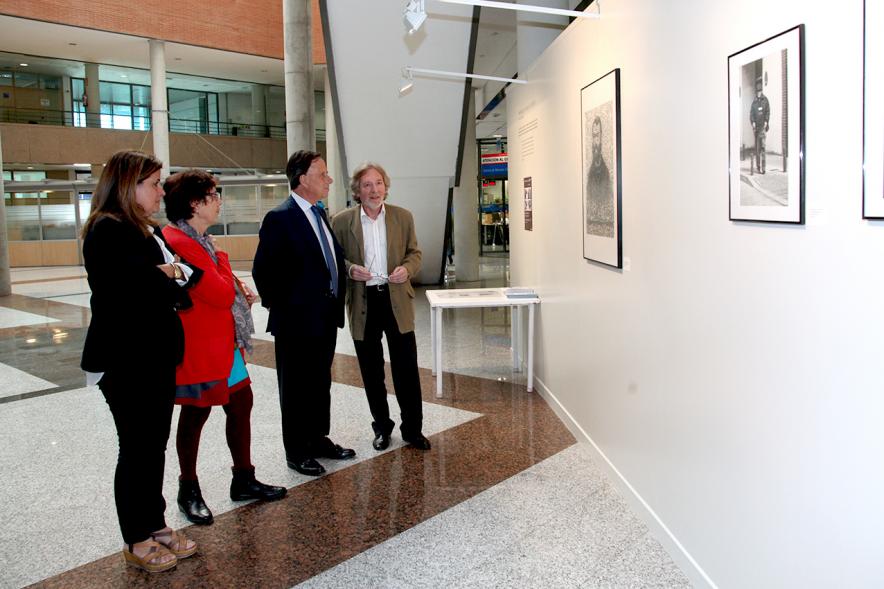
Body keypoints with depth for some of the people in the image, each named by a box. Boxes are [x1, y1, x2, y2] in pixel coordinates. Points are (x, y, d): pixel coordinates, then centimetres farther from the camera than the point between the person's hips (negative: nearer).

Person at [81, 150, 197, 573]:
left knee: (155, 444, 15)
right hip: (125, 360, -8)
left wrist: (170, 277, -12)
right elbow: (137, 289, -25)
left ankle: (155, 525, 29)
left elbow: (175, 288, 10)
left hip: (155, 356, 8)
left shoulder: (147, 230, 12)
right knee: (136, 448, 3)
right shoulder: (109, 231, -15)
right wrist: (171, 276, -8)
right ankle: (137, 542, 19)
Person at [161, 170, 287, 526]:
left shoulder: (199, 239, 12)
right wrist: (221, 259, -6)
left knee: (241, 403, 13)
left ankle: (244, 482, 27)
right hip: (200, 348, -10)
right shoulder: (179, 243, -22)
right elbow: (221, 295, -23)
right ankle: (189, 492, 24)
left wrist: (238, 290, 1)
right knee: (195, 415, 5)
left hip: (224, 343, 10)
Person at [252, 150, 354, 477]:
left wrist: (336, 304, 12)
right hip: (297, 320, -8)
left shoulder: (320, 214, 10)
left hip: (326, 317, 8)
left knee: (321, 383, 18)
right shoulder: (280, 218, -15)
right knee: (296, 388, 6)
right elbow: (263, 270, -16)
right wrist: (279, 306, -8)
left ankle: (318, 439, 32)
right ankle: (297, 452, 19)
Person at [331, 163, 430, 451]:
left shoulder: (403, 217, 4)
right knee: (371, 371, 11)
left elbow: (414, 252, 10)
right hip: (362, 302, 0)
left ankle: (412, 428, 17)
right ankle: (382, 427, 27)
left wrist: (406, 268, -12)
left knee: (407, 368, 3)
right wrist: (350, 268, -16)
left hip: (397, 300, 1)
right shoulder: (341, 221, -1)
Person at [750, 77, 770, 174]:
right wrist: (753, 122, -9)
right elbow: (751, 113, 7)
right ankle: (758, 166, 12)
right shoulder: (754, 102, 13)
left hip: (763, 126, -3)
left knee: (762, 146, -12)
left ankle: (763, 167, -15)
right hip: (756, 126, 3)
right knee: (757, 146, 6)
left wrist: (766, 122, -11)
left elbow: (768, 112, 1)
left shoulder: (765, 99, 5)